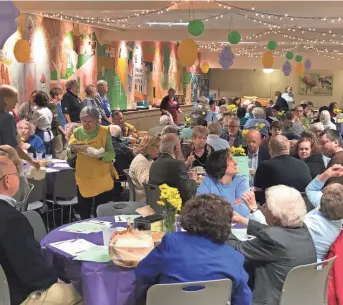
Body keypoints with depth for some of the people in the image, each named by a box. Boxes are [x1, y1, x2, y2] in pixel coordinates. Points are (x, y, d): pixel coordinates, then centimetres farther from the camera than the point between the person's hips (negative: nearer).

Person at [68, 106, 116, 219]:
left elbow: (111, 154, -11)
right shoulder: (77, 132, 0)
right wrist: (73, 151, -24)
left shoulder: (104, 131, -7)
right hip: (83, 180, 2)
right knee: (83, 213, 14)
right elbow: (69, 156, -2)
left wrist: (100, 156, -31)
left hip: (102, 180, -2)